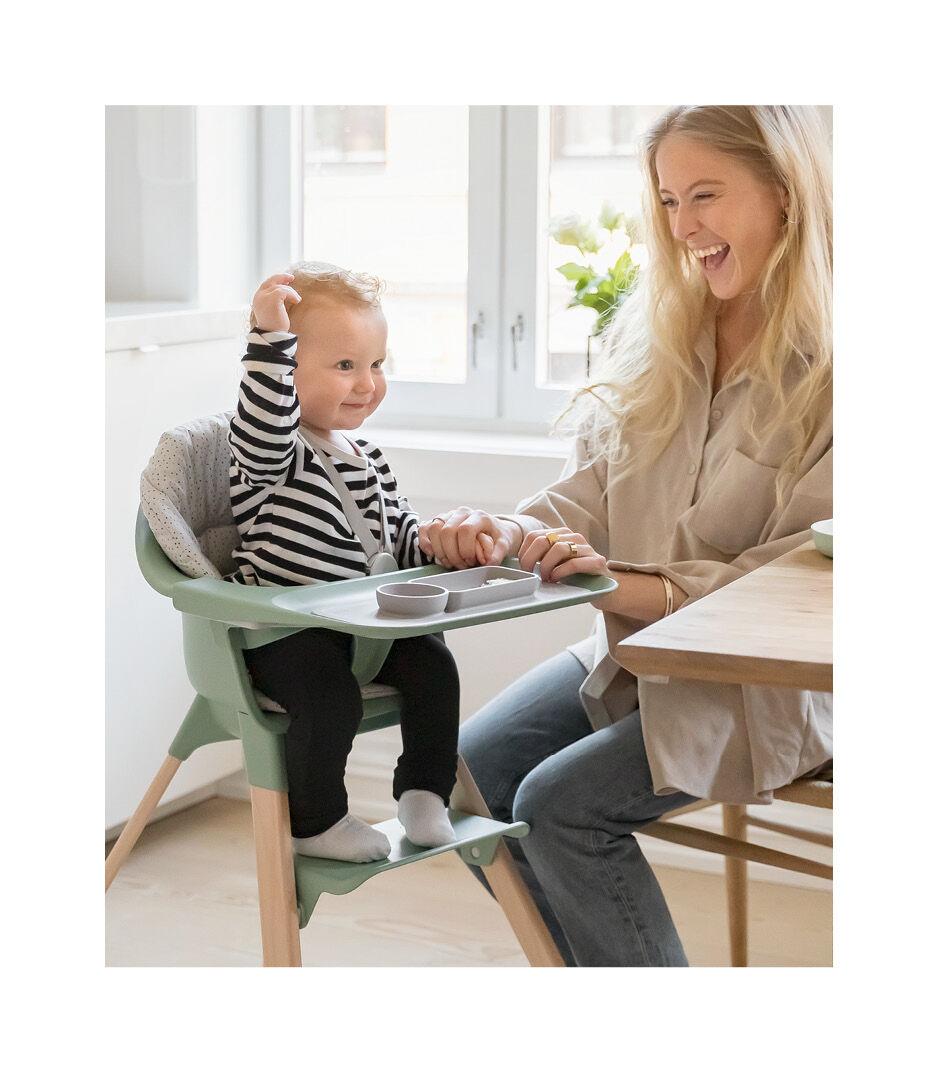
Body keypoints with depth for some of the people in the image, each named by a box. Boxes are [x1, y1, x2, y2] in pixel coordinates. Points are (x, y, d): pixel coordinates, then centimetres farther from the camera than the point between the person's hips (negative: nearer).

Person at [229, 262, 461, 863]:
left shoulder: (366, 458, 14)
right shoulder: (271, 451, -11)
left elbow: (399, 533, 22)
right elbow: (265, 426, -37)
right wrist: (271, 336, -44)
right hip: (284, 631, -7)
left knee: (433, 665, -11)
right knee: (332, 698, -27)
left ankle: (425, 794, 6)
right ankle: (315, 823, -4)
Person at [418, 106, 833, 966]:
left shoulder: (830, 364, -15)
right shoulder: (661, 330, 5)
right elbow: (597, 484, 5)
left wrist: (637, 586, -29)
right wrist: (513, 532, -16)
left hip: (766, 678, -7)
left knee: (561, 802, -20)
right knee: (470, 769, -6)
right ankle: (593, 962, 9)